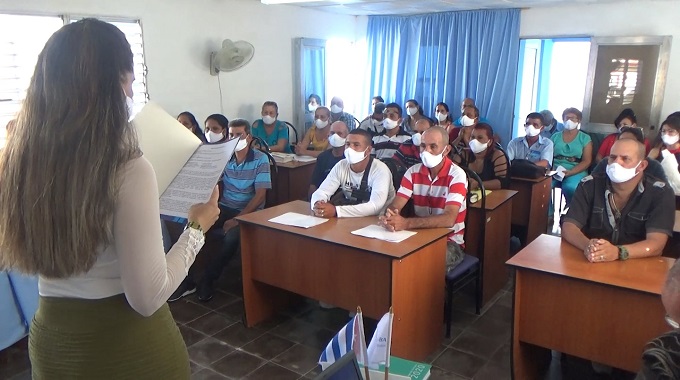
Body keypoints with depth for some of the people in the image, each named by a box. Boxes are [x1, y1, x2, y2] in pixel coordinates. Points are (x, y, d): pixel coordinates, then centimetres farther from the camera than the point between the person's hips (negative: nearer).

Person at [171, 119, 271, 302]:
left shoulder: (260, 159, -6)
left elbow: (260, 195, -12)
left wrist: (238, 219, -23)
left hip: (248, 212, -4)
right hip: (224, 208, 4)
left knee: (232, 235, -34)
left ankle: (207, 281, -13)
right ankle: (186, 280, -11)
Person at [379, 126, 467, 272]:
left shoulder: (456, 175, -14)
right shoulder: (413, 172, 1)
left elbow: (449, 219, -27)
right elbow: (395, 205, -6)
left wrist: (407, 223, -40)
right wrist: (389, 217, -33)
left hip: (449, 242, -4)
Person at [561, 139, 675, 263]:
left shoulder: (661, 193, -5)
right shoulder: (589, 185, -1)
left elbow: (656, 243, -16)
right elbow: (568, 227, -8)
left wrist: (618, 252, -34)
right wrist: (587, 246, -29)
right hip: (590, 264, 1)